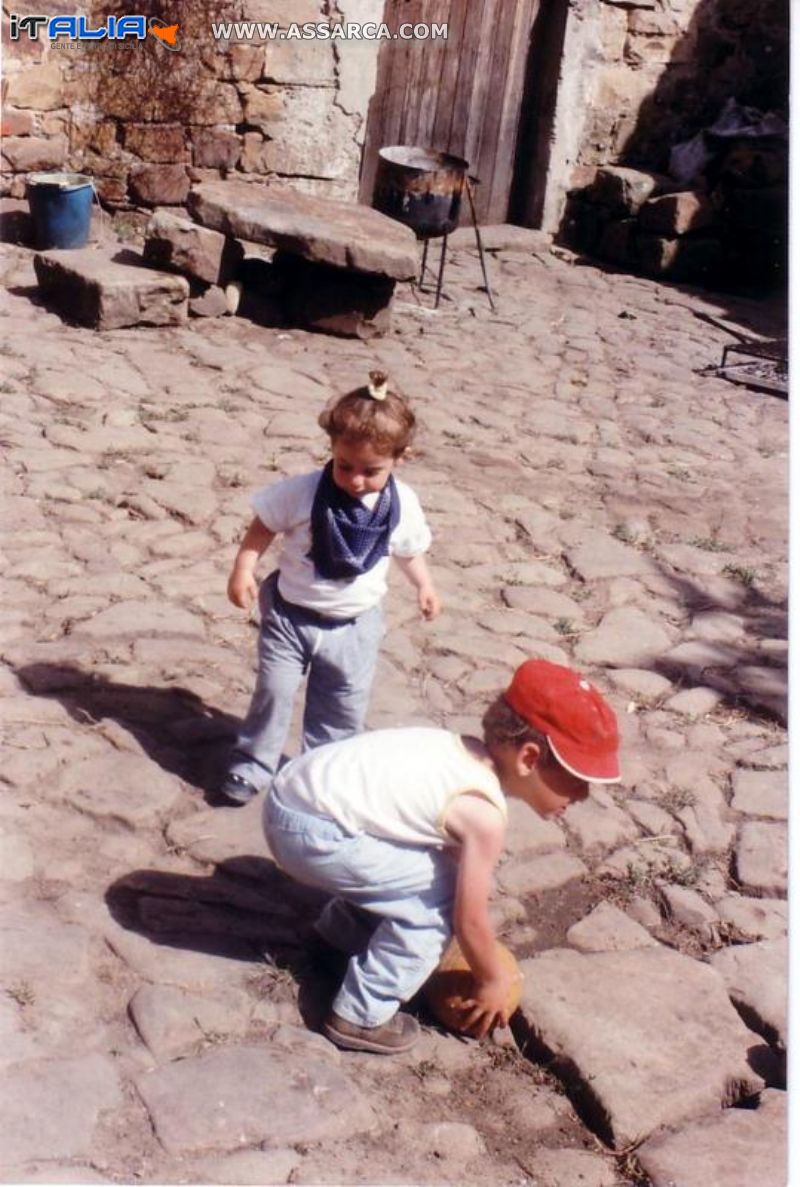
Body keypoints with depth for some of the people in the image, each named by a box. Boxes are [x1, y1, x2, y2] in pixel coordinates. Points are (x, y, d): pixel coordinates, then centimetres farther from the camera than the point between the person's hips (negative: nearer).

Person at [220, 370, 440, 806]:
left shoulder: (402, 505, -10)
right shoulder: (303, 491, -19)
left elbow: (409, 548, 9)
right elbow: (263, 527, -9)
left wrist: (423, 585, 3)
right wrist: (243, 570, -17)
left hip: (354, 624, 2)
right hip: (291, 615, -2)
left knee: (345, 705, 11)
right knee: (274, 691, -1)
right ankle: (251, 766, 16)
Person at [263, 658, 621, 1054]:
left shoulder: (469, 754, 9)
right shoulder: (484, 814, -17)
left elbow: (453, 857, 22)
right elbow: (470, 918, -8)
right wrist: (493, 981, 11)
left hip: (296, 789, 9)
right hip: (309, 829, -9)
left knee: (425, 870, 25)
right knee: (437, 897, -4)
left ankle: (338, 933, 44)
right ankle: (361, 1017, 4)